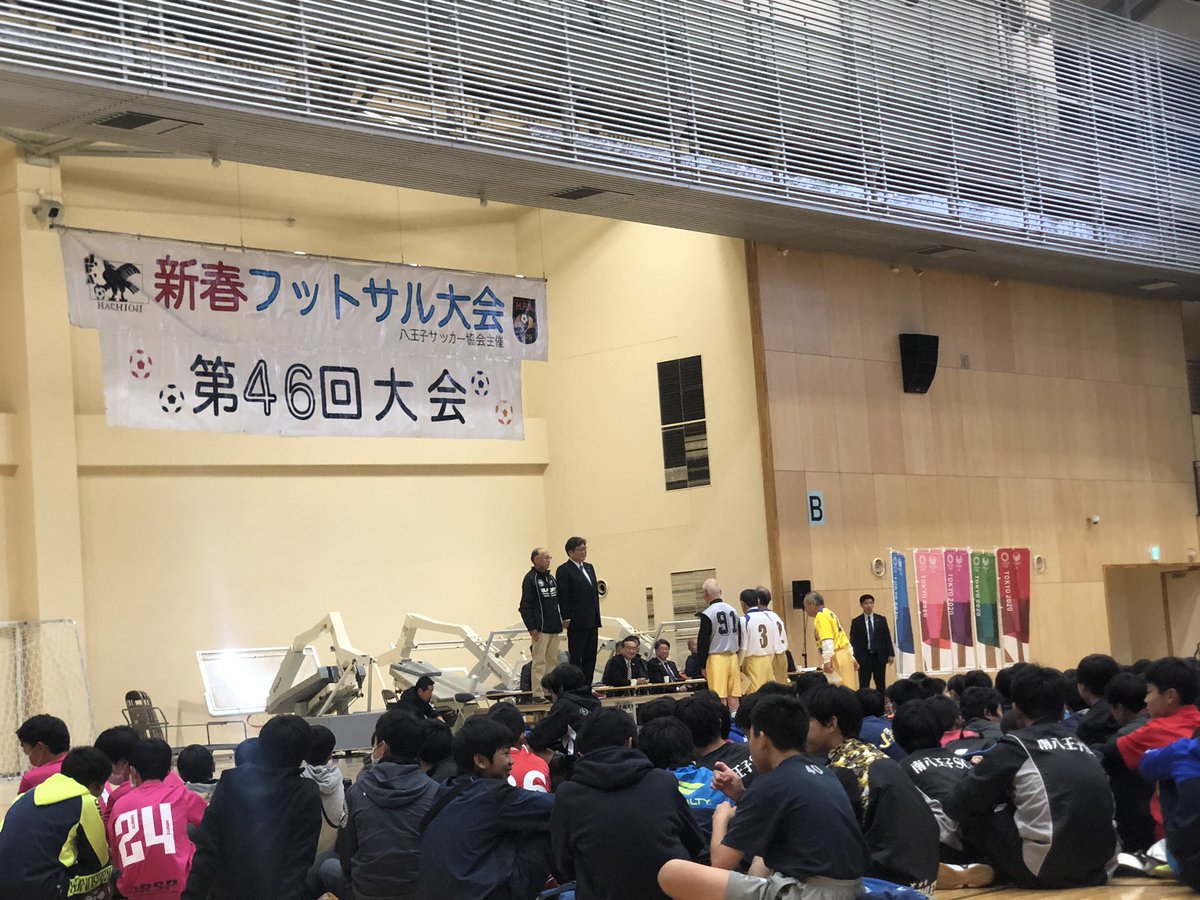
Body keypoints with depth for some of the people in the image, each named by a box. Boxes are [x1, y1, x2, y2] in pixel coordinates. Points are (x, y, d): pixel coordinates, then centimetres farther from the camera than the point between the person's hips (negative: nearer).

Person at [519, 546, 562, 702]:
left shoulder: (551, 578, 14)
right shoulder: (530, 579, -8)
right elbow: (525, 606, -12)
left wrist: (560, 621, 14)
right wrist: (531, 628, -16)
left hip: (554, 628, 7)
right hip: (540, 629, -7)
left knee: (552, 660, 9)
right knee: (539, 662, -5)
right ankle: (538, 694, -3)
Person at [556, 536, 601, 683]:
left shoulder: (589, 568, 17)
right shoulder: (564, 570, -7)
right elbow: (562, 596, -11)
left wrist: (597, 618, 15)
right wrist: (566, 618, -16)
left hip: (592, 622, 8)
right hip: (577, 622, -8)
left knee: (590, 657, 8)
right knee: (576, 658, -3)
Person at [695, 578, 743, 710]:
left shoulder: (707, 614, -11)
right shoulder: (733, 611, 9)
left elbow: (703, 643, -9)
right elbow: (739, 638, 14)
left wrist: (702, 666, -2)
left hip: (716, 658, -6)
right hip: (733, 656, 6)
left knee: (720, 697, -4)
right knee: (733, 695, 8)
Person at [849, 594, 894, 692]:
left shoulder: (881, 620, 8)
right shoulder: (856, 622, 2)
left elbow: (887, 638, 7)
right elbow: (853, 641, 0)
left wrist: (891, 654, 0)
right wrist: (854, 657, -10)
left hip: (879, 657, 2)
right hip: (864, 658, -2)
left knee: (881, 686, 6)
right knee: (864, 687, -1)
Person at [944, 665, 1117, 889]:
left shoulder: (1015, 745, 0)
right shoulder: (1080, 745, 16)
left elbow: (958, 806, 3)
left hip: (1046, 870, -6)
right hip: (1098, 865, 6)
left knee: (978, 813, 13)